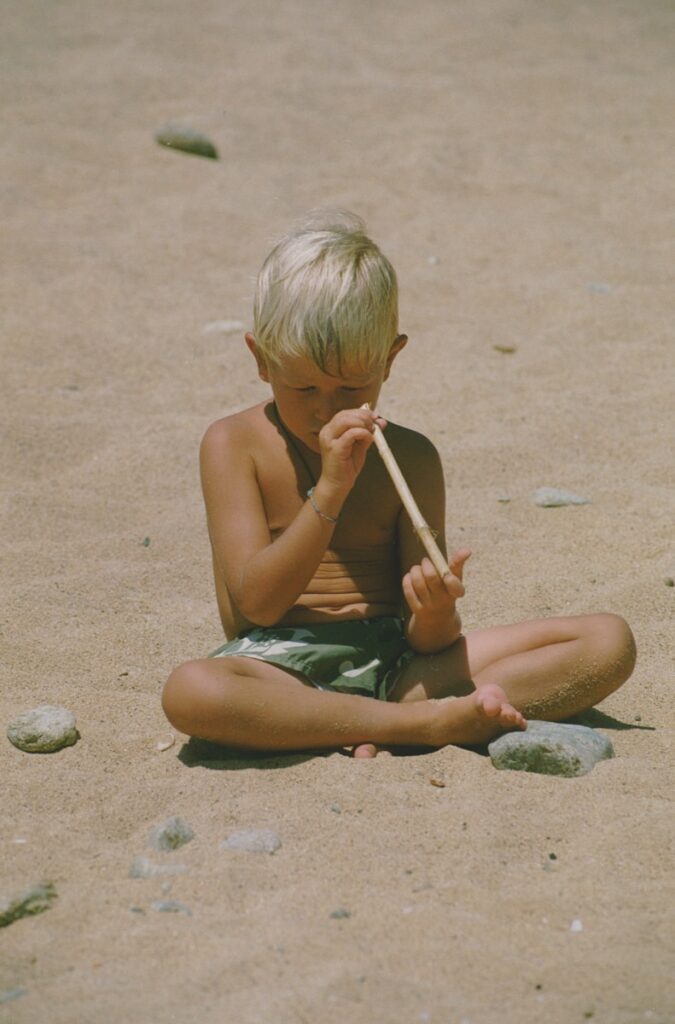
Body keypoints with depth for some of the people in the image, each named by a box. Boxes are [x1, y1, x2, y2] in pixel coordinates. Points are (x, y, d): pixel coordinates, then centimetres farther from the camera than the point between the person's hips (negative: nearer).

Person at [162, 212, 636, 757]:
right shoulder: (234, 445, 0)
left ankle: (401, 711, -25)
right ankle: (434, 723, -30)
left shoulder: (410, 458, 6)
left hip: (397, 660, 3)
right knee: (189, 690, -40)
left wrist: (434, 613, -25)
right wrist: (330, 488, -20)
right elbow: (257, 601, -11)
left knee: (610, 641, -11)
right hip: (280, 664, -3)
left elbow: (428, 641, 1)